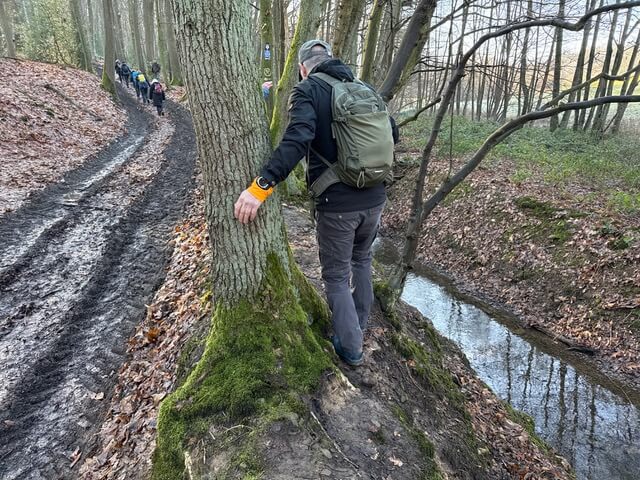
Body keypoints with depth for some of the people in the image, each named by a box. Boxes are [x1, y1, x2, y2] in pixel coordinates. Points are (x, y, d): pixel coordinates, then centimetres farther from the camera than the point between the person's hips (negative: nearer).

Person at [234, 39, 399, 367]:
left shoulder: (307, 91, -8)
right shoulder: (364, 89, 10)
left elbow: (297, 140, -27)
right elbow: (392, 133, 15)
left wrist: (261, 186, -31)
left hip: (337, 204, -6)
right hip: (374, 198, 6)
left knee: (336, 276, 12)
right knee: (362, 258, 28)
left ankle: (351, 348, 23)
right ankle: (359, 324, 44)